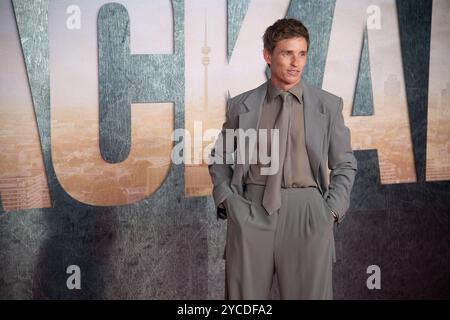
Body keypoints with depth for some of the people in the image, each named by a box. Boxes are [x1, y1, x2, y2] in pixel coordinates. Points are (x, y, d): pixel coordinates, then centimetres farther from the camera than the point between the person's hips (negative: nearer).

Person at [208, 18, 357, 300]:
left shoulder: (328, 105, 5)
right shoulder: (241, 106, 7)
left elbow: (344, 165, 10)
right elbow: (220, 158, 17)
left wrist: (332, 210, -1)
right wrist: (224, 199, 3)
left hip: (306, 212, 0)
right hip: (251, 211, 1)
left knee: (309, 292, 4)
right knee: (245, 295, 7)